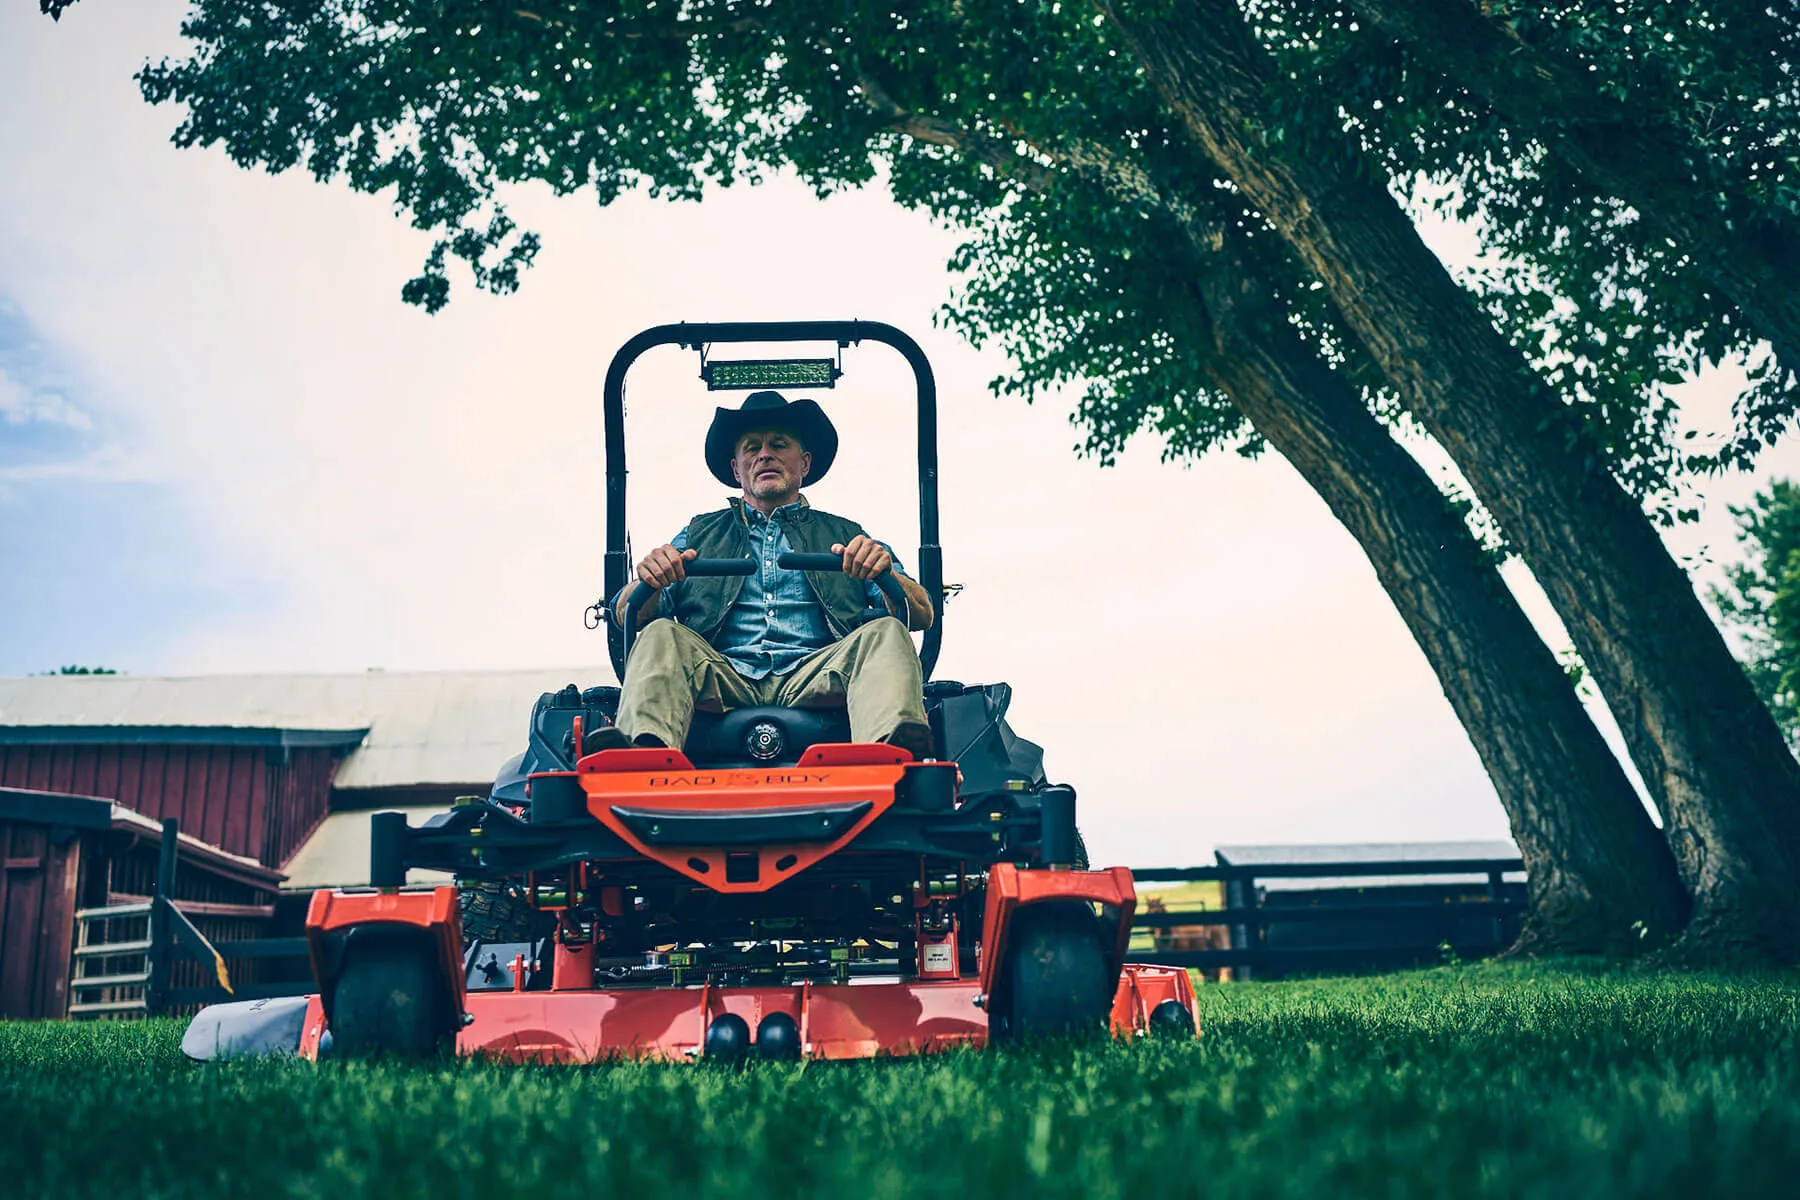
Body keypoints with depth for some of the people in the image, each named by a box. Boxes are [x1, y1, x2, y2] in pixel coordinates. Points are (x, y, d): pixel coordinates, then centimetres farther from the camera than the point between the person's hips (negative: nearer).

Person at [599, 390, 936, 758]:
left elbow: (922, 615, 13)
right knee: (662, 635, -26)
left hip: (815, 680, -1)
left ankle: (890, 757, -58)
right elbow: (626, 615, 16)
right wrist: (649, 581, -9)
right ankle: (644, 752, -56)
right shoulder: (699, 535, 28)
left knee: (886, 632, -27)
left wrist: (884, 571, -10)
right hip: (724, 681, 1)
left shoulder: (845, 536, 26)